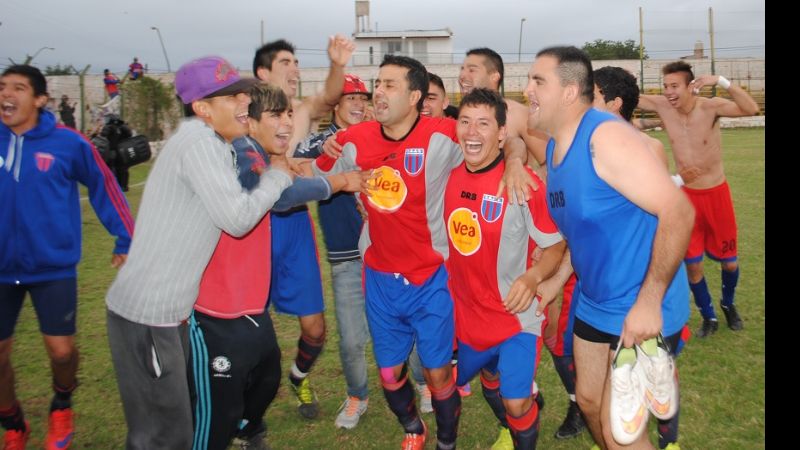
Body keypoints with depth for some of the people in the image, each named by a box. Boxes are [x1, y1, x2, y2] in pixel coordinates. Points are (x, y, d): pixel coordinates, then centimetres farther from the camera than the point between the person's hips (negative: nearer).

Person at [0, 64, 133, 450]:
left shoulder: (67, 143, -10)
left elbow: (104, 188, 0)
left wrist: (126, 240, 1)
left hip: (53, 266, -2)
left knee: (61, 350, -2)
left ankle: (61, 407, 33)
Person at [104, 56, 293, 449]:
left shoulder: (209, 142, 13)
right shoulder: (198, 141, -17)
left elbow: (232, 206, 14)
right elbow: (237, 219, -21)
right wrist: (277, 176, -6)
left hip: (164, 309, 10)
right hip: (146, 314, -10)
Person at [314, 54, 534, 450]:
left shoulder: (444, 136, -15)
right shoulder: (354, 140, -4)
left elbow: (510, 142, -7)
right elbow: (314, 176, 14)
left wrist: (514, 160, -25)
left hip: (430, 277, -3)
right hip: (380, 279, 4)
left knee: (437, 373, 7)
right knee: (390, 374, 16)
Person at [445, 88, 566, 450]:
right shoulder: (450, 176, -5)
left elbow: (556, 245, -13)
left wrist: (533, 277, -30)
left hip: (516, 315, -5)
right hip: (467, 314, 5)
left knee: (515, 402, -9)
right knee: (489, 378, 25)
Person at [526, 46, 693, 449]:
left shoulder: (606, 137, -22)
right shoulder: (553, 146, 5)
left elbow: (678, 211, -27)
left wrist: (649, 302, -27)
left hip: (642, 310, -8)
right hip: (593, 303, 8)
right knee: (589, 401, 20)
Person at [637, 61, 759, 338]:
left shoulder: (710, 107, -19)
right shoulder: (662, 106, -10)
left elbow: (751, 109, -34)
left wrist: (722, 82, -42)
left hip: (716, 194, -2)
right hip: (686, 196, 2)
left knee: (729, 261, 12)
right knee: (692, 264, 4)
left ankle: (728, 304, 42)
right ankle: (708, 316, 26)